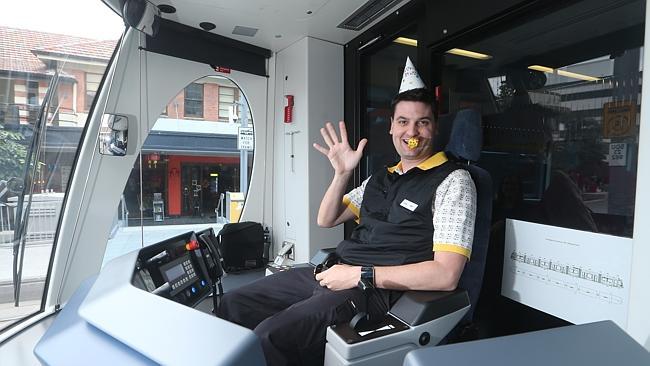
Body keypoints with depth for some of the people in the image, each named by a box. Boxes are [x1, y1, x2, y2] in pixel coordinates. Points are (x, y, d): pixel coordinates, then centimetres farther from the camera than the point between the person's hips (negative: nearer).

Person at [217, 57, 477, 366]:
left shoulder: (452, 181, -6)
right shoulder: (382, 178, 16)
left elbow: (446, 275, -15)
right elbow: (327, 220, 18)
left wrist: (360, 274, -18)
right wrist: (342, 173, 2)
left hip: (380, 289, -7)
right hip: (335, 272, 7)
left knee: (269, 337, -26)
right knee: (233, 303, 4)